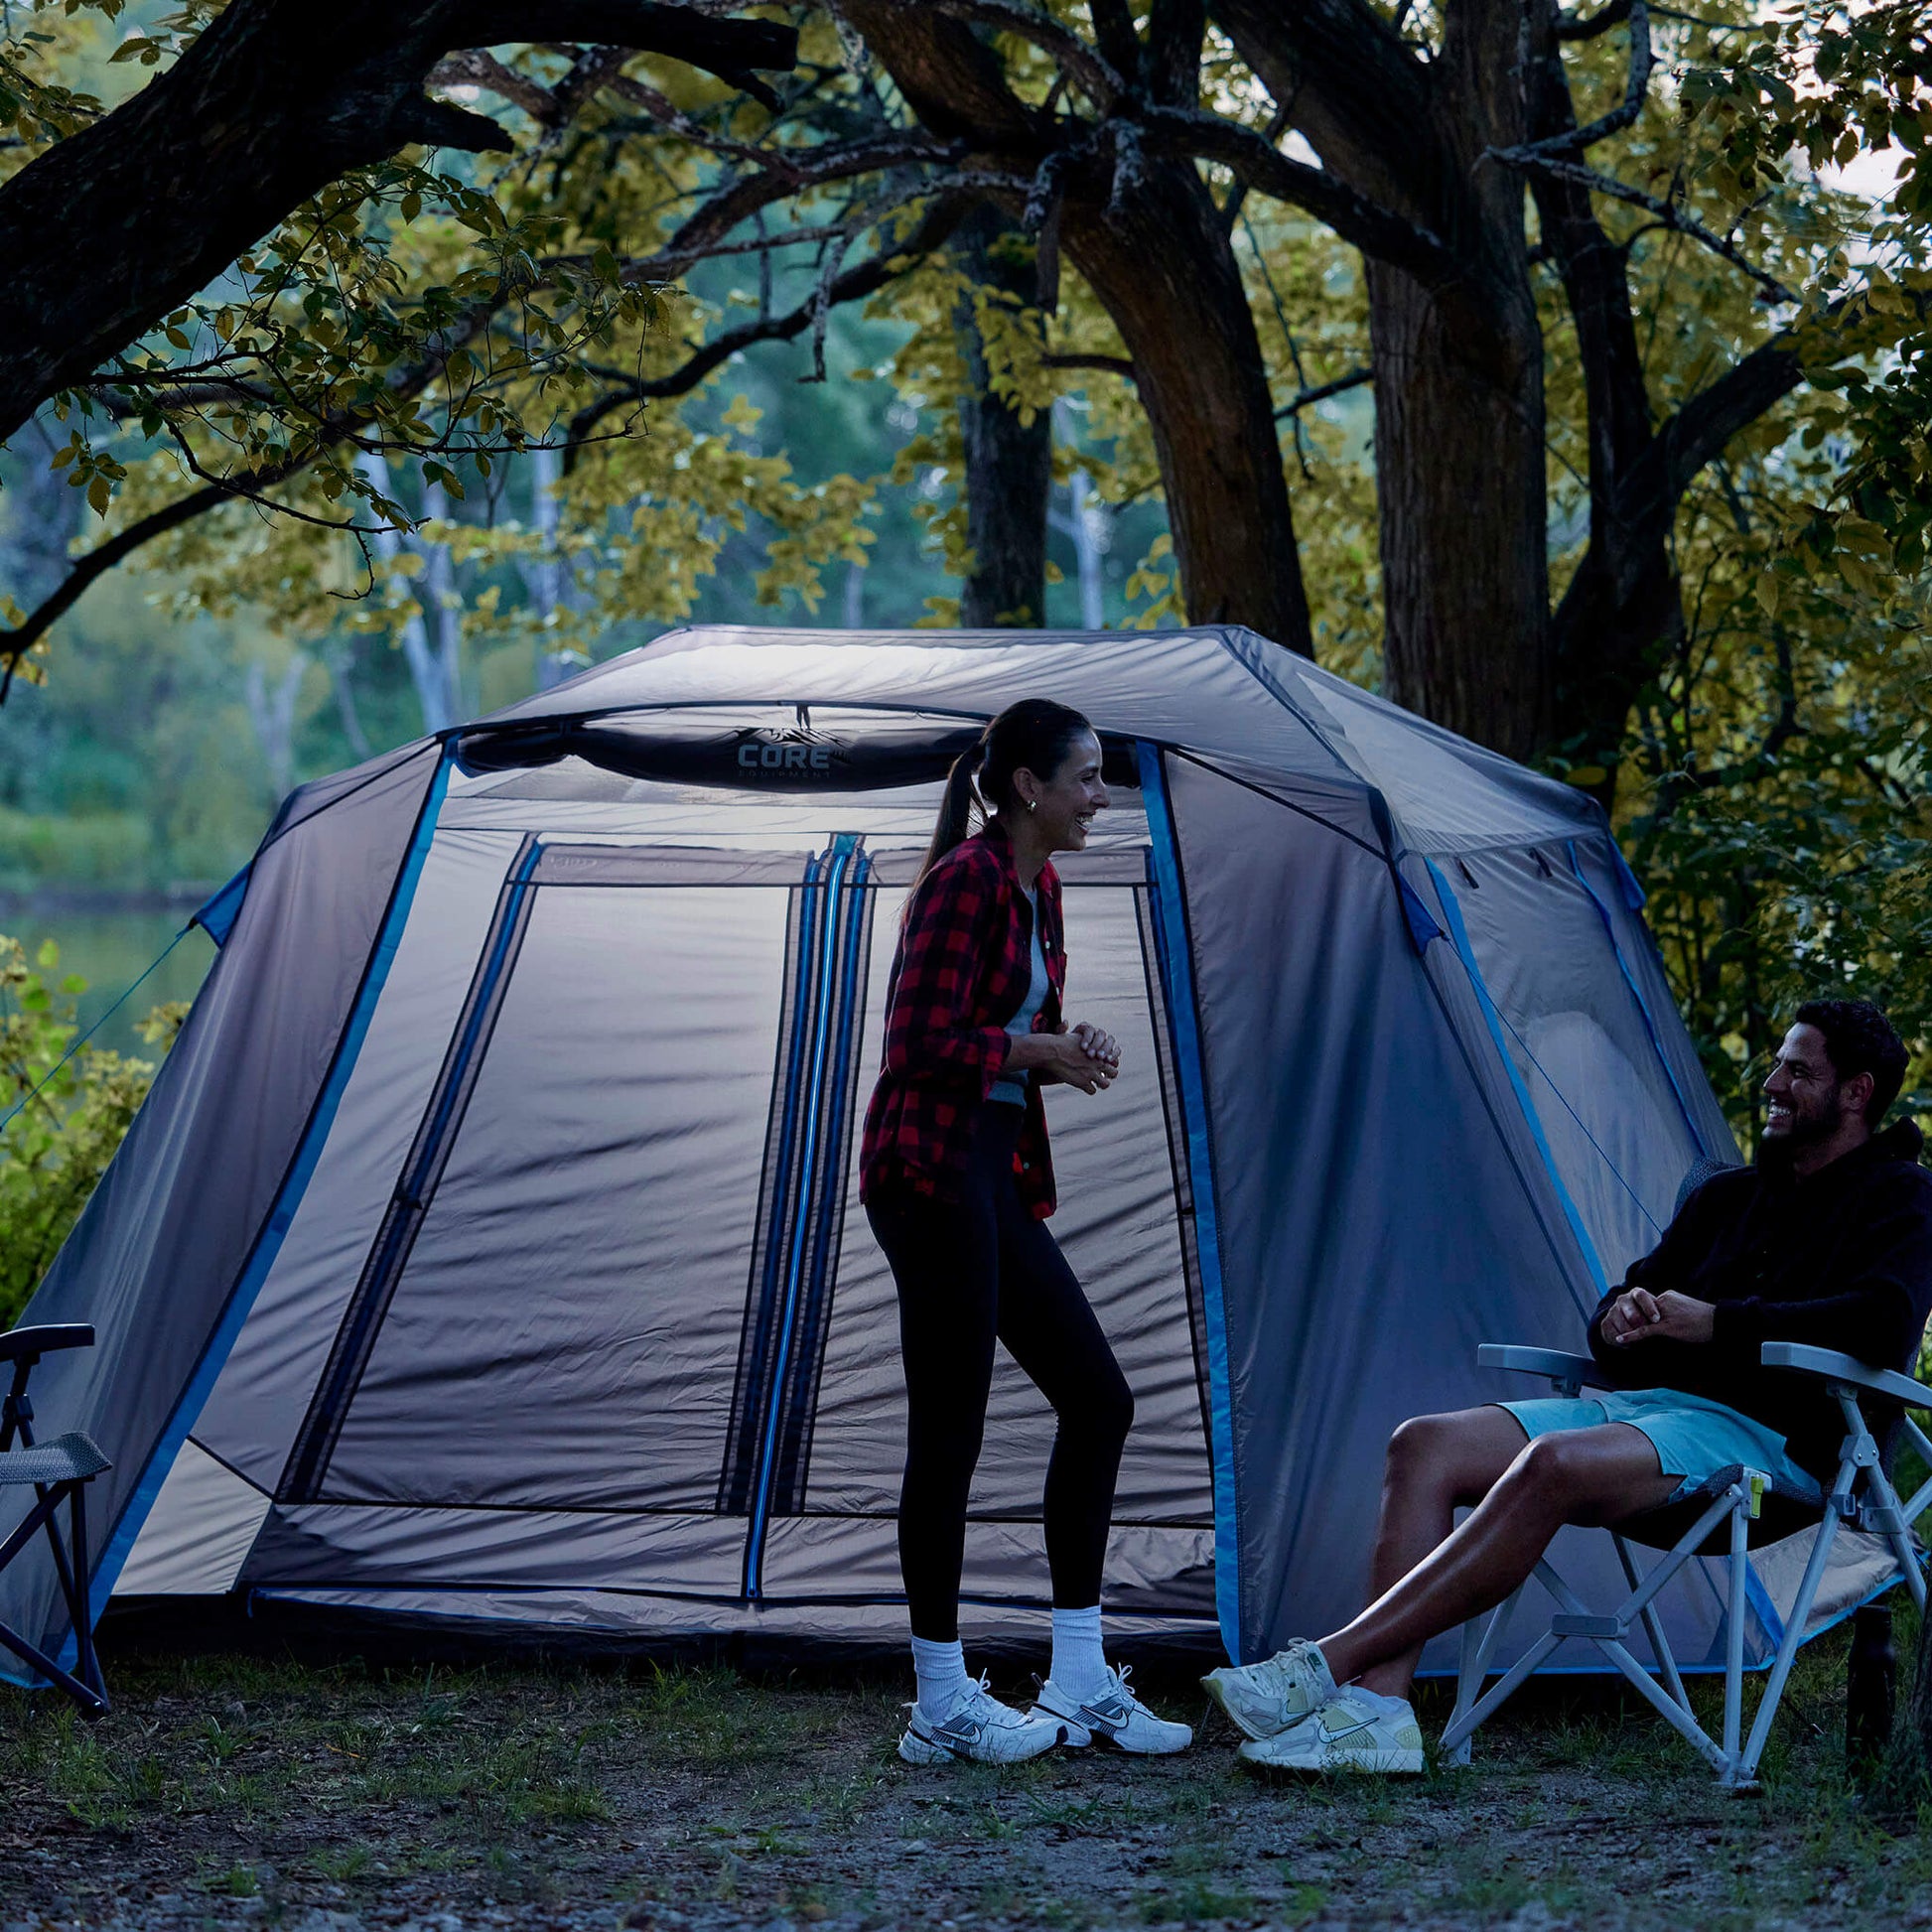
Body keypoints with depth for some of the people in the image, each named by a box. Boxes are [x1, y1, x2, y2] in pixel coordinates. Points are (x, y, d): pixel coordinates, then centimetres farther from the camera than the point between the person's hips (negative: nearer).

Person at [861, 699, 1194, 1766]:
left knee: (1096, 1396, 9)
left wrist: (1069, 1050, 4)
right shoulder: (963, 883, -15)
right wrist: (1041, 1051, -10)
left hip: (995, 1176, 10)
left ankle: (1079, 1686, 15)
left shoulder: (1037, 890, 15)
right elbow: (922, 1044, -20)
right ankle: (942, 1707, 4)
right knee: (949, 1430, -5)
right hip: (931, 1170, -10)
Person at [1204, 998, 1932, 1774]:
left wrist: (1715, 1323, -17)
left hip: (1764, 1439, -8)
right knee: (1426, 1445, -14)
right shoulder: (1728, 1194, 23)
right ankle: (1376, 1709, -28)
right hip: (1639, 1404, 8)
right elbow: (1627, 1302, 24)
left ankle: (1329, 1665, -37)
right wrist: (1619, 1319, -3)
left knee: (1555, 1466, -36)